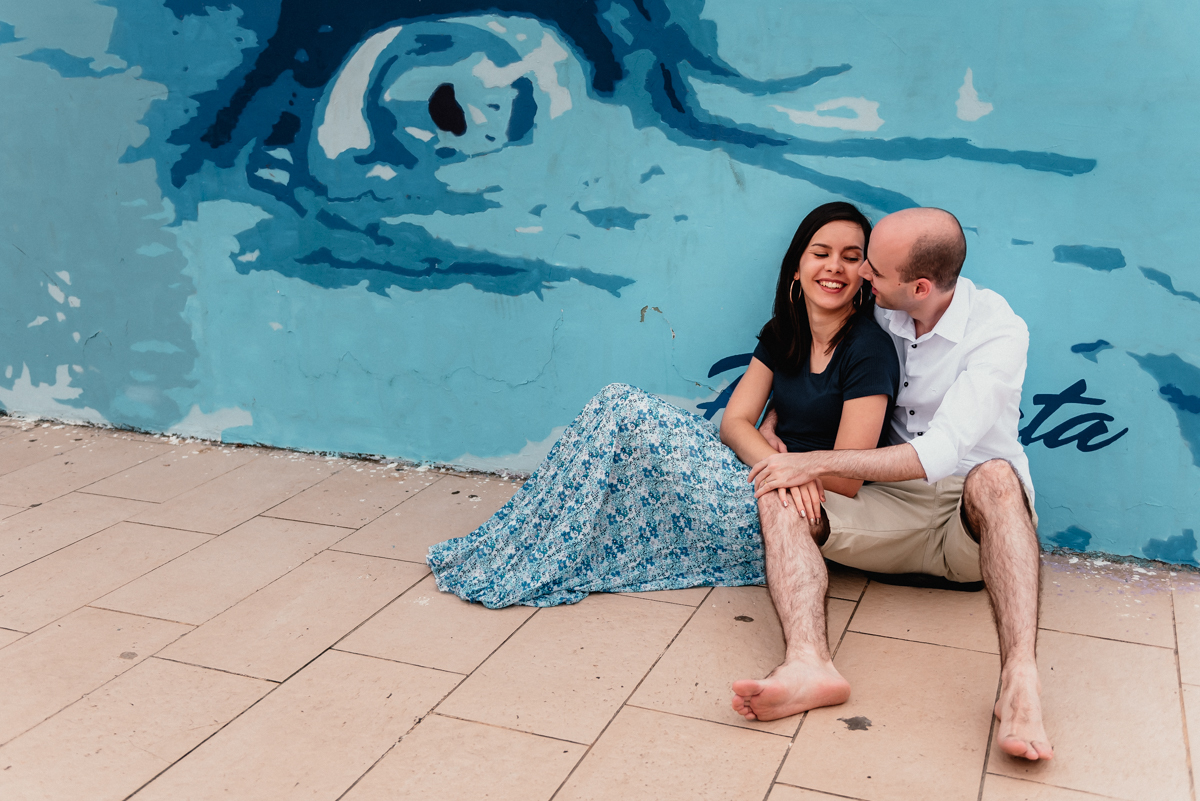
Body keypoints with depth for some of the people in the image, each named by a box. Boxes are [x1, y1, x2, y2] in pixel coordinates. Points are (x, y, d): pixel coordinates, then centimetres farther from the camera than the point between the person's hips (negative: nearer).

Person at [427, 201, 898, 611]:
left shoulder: (869, 350, -13)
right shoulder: (782, 337, 9)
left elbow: (846, 480, -16)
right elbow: (735, 423, -2)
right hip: (761, 481, 7)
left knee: (626, 413, -19)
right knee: (619, 407, -8)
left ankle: (520, 565, -9)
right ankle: (510, 546, -4)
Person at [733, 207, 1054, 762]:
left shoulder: (998, 331, -15)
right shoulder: (879, 316, 2)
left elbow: (939, 453, -26)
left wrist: (814, 463, -23)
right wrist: (774, 423, 1)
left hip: (974, 526, -4)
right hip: (893, 509, 4)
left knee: (994, 476, -38)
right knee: (779, 496, -21)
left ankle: (1020, 684, -52)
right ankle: (808, 665, -44)